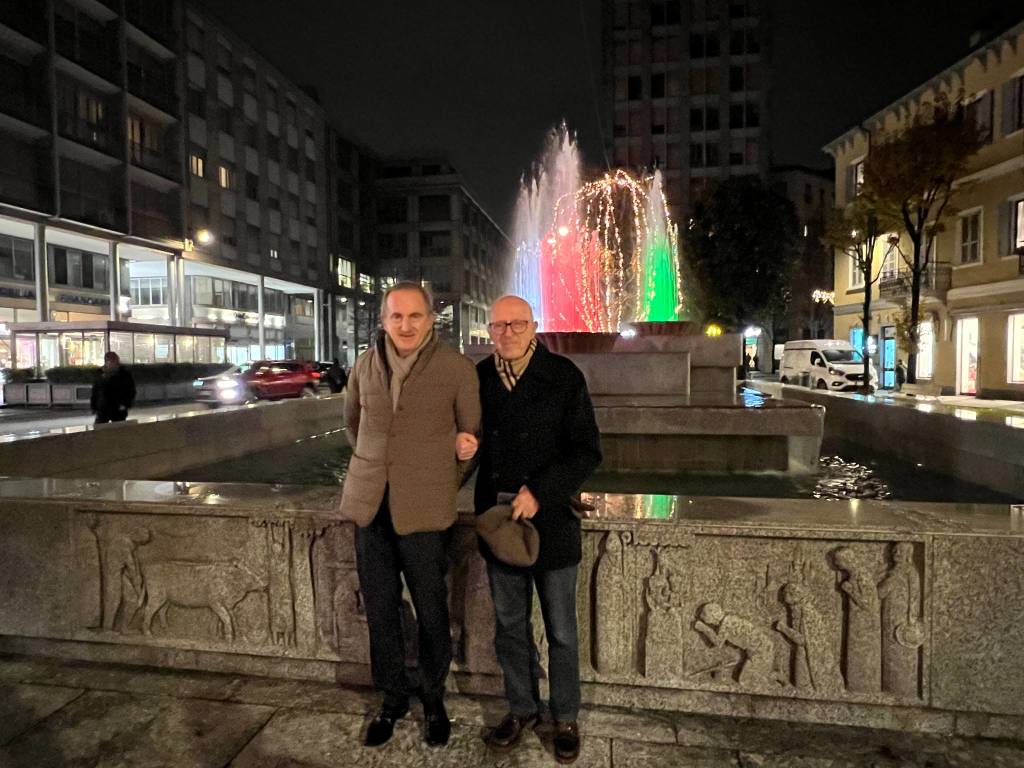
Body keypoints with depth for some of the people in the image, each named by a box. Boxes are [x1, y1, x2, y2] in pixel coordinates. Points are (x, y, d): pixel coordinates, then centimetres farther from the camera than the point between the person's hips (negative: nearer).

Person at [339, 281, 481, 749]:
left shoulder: (455, 368, -7)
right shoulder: (366, 365, 4)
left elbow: (472, 432, 4)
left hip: (423, 511, -3)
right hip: (370, 507, 4)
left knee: (430, 614, 11)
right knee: (380, 613, 15)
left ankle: (433, 697, 35)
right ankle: (393, 698, 37)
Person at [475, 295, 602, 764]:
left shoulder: (564, 376, -10)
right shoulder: (480, 377, 1)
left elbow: (587, 451, -10)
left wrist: (540, 492, -19)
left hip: (551, 519, -3)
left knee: (560, 631, 11)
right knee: (509, 625, 17)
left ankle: (565, 717, 32)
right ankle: (522, 708, 37)